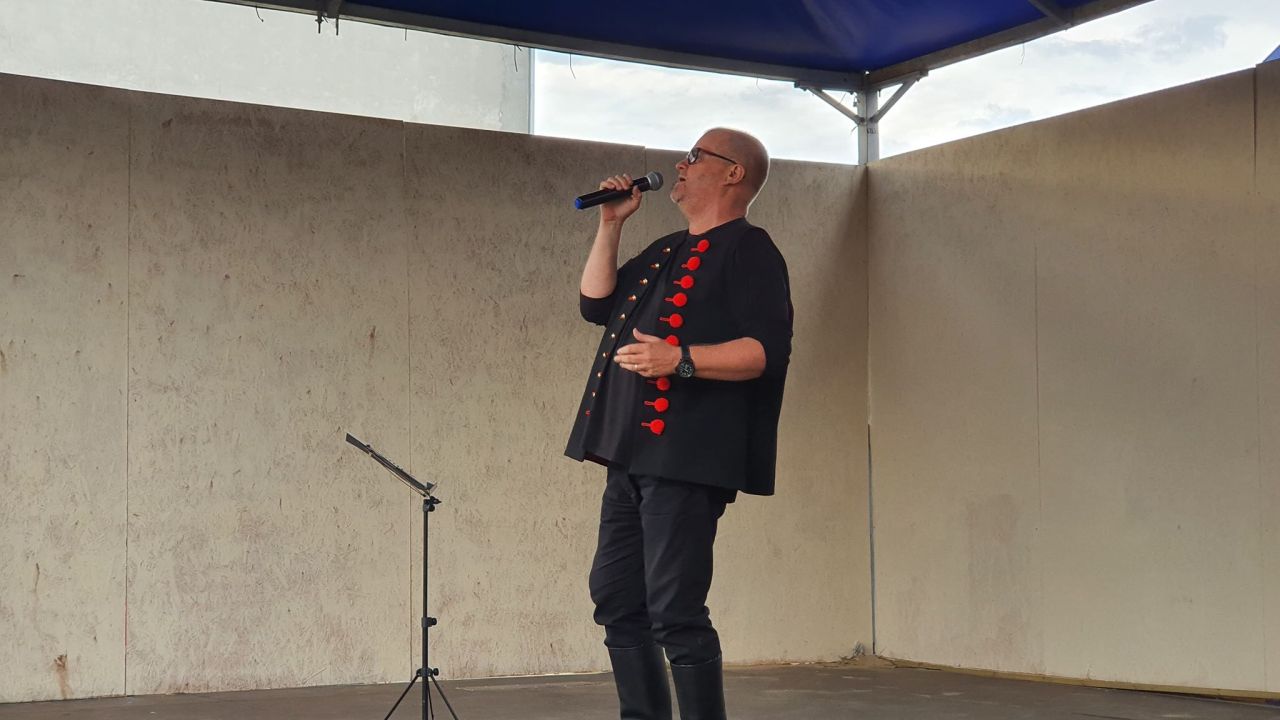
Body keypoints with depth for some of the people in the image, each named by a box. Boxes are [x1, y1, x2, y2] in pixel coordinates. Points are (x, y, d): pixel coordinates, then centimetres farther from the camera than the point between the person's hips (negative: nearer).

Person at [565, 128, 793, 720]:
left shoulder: (747, 249, -4)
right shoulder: (667, 251, 23)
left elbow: (768, 349, -15)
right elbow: (597, 304, 23)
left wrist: (680, 358, -27)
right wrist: (610, 225, 17)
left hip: (684, 459, -9)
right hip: (631, 455, 9)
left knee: (674, 612, -11)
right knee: (616, 600, 11)